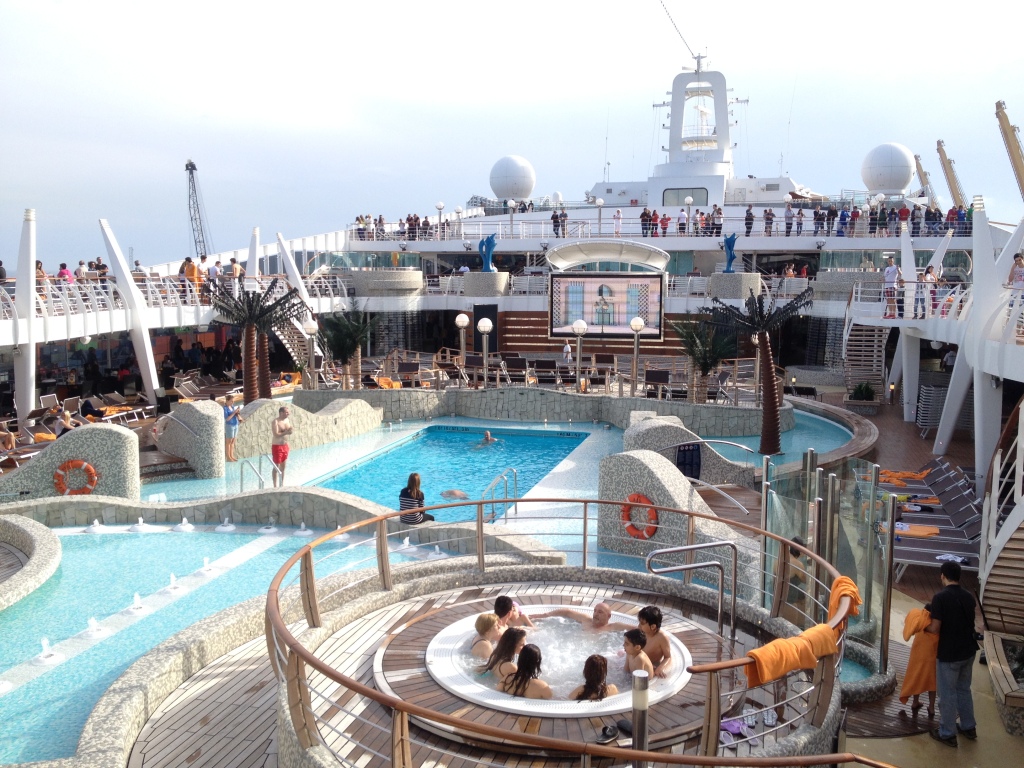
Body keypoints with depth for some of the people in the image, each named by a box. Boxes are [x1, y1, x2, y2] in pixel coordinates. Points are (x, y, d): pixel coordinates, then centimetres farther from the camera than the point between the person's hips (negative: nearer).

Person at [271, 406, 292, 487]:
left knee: (283, 467, 14)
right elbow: (276, 435, -25)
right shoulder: (275, 422, -16)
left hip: (285, 446, 7)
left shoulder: (287, 420, 6)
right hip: (277, 446, -7)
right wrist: (286, 432, -30)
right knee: (276, 467, 0)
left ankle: (282, 485, 23)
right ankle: (275, 486, 7)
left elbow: (289, 430, 8)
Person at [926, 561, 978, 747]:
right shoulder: (968, 596, 1)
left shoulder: (940, 597, -20)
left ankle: (947, 734, 16)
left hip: (949, 654, -7)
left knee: (947, 694, 6)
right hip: (968, 651, 7)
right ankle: (969, 727, 35)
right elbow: (968, 622, 13)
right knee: (964, 690, 23)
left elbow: (935, 629, -19)